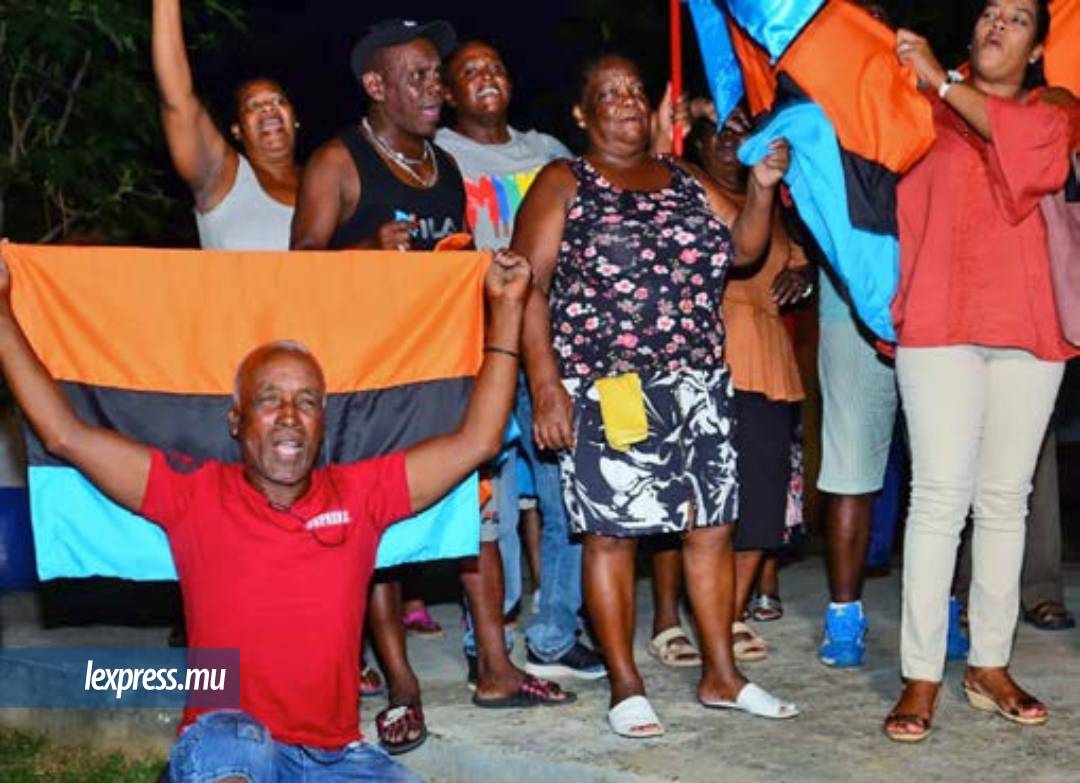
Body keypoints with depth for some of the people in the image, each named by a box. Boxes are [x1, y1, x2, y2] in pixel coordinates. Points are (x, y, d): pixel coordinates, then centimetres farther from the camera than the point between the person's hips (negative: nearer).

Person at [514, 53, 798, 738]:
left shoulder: (686, 181, 15)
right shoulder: (564, 184, 1)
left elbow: (744, 248, 11)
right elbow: (530, 284, -7)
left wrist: (763, 186, -7)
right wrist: (545, 385, -15)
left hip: (698, 386, 5)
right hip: (605, 393, -5)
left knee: (712, 527, 6)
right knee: (612, 533, -2)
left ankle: (721, 674, 18)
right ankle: (626, 688, 9)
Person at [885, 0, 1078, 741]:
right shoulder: (929, 109, 11)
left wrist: (942, 80, -13)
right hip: (942, 322, -2)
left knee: (1006, 500, 6)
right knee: (941, 497, -8)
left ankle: (990, 665, 15)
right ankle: (922, 675, -5)